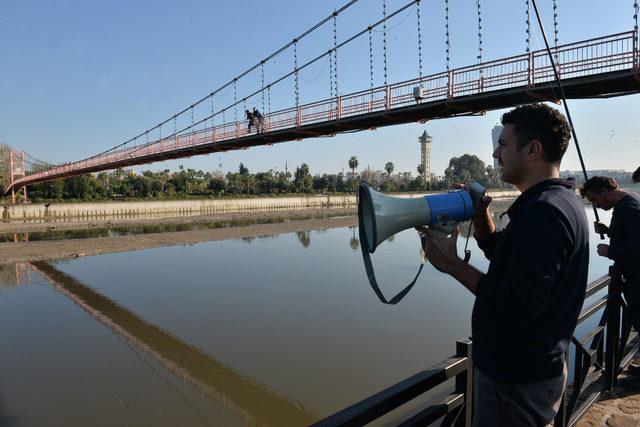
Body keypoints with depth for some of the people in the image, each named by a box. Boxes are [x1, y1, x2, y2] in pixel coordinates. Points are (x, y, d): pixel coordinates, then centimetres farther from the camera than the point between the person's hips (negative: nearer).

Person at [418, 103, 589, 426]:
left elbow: (519, 305, -31)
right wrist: (480, 215, -2)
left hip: (516, 381, -9)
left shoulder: (543, 211, -26)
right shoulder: (562, 200, 8)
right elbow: (504, 256, 14)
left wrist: (451, 263, -23)